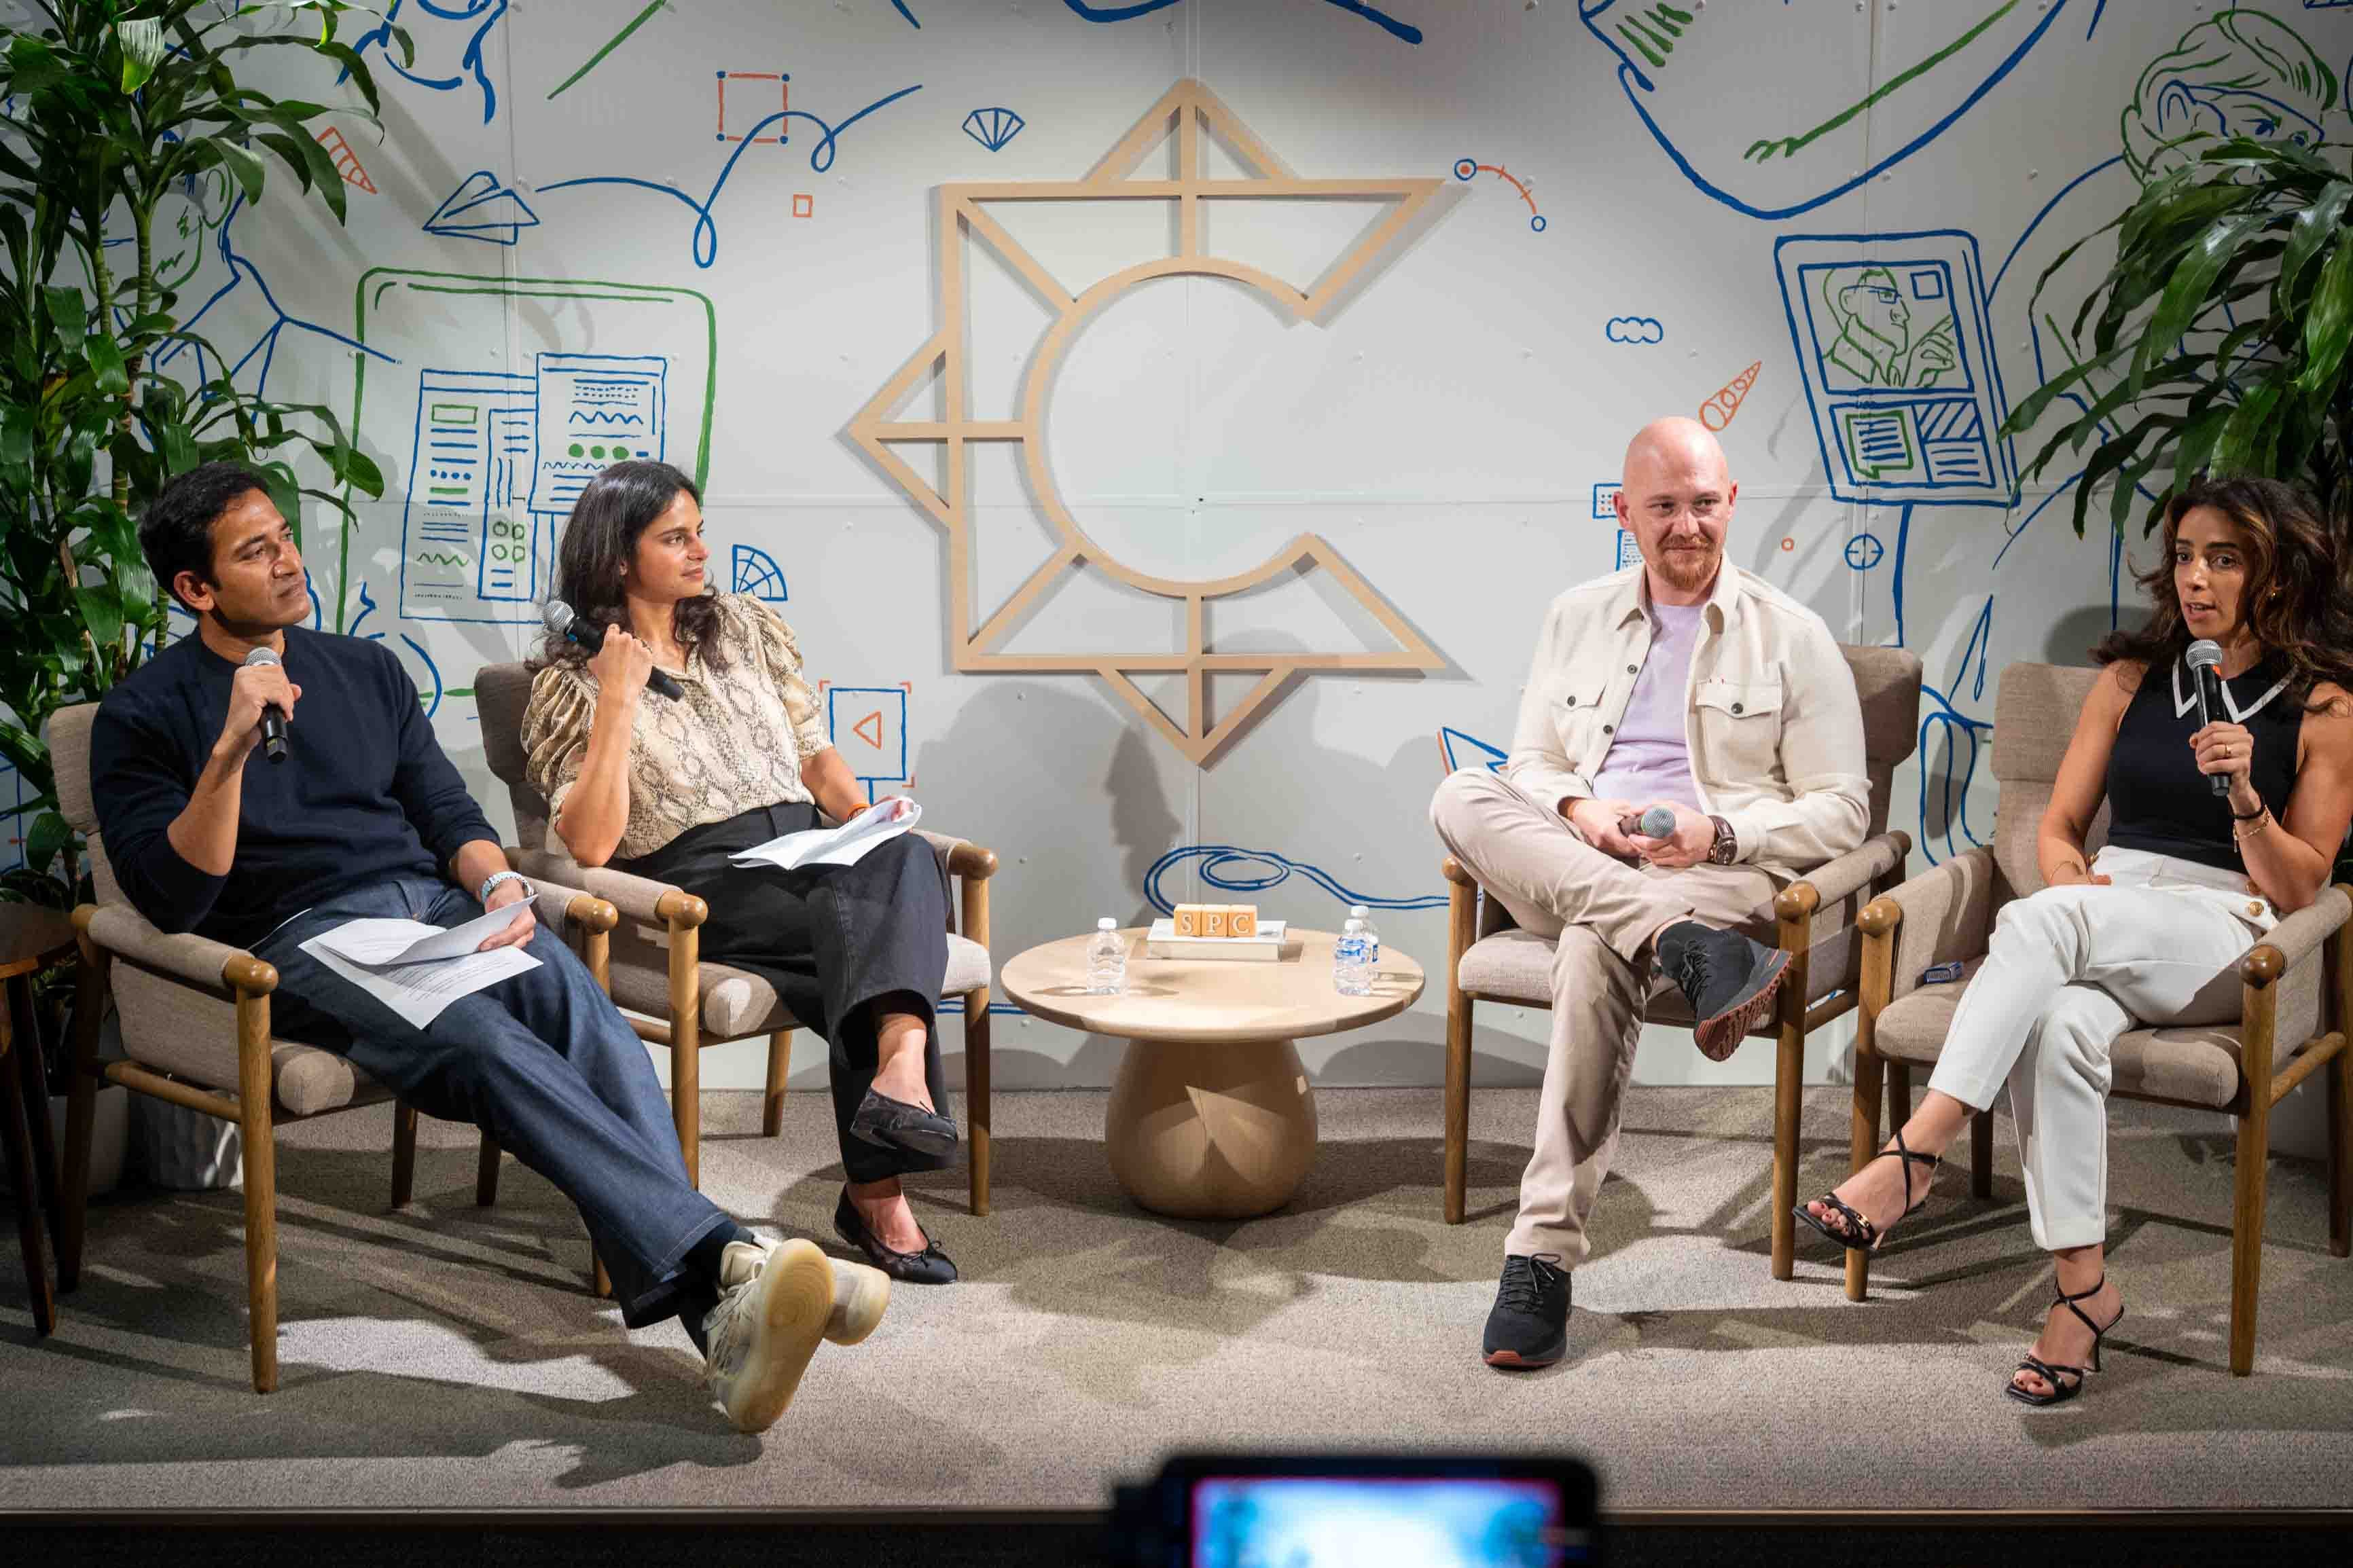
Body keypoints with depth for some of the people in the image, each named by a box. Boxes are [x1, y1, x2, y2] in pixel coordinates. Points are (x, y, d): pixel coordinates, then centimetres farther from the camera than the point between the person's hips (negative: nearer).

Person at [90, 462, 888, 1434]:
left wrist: (499, 886, -2)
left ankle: (719, 1322, -45)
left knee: (577, 1000, -30)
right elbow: (171, 898, -5)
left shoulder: (363, 669, 22)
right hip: (303, 941, -4)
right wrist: (231, 750, -16)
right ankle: (721, 1263, -49)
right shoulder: (143, 715, 7)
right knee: (483, 1040, -36)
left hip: (436, 905, 4)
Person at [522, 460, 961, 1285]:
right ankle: (880, 1193, -40)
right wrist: (620, 702, -12)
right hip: (700, 886, -4)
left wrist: (860, 811, 0)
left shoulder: (746, 626, 19)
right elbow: (590, 844, -8)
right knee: (874, 929, -33)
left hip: (806, 857, 4)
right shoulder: (570, 687, 5)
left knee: (902, 856, -33)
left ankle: (900, 1067, -53)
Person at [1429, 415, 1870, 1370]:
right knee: (1460, 798, -27)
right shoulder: (1576, 619, 19)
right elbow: (1530, 763, 17)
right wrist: (1576, 809, -8)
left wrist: (1719, 833, -14)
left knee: (1594, 949, -38)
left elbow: (1841, 810, 4)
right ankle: (1689, 949, -40)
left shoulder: (1792, 637, 8)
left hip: (1723, 873, -4)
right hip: (1568, 863, 4)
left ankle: (1544, 1255, -37)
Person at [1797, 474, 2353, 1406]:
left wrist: (2245, 798, -16)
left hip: (2224, 938, -3)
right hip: (2101, 915, 3)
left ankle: (1915, 1155, -40)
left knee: (2039, 920, -37)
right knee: (2059, 1027, -36)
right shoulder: (2133, 676, 17)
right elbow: (2058, 824, 17)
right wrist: (2068, 872, -6)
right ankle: (2082, 1286, -28)